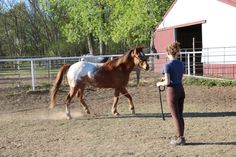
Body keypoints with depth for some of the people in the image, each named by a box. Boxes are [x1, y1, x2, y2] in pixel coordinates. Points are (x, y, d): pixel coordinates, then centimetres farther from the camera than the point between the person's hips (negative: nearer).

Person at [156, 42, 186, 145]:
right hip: (181, 90, 7)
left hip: (172, 91, -7)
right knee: (180, 115, 14)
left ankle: (180, 139, 6)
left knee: (175, 116, 1)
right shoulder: (181, 64, 6)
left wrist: (160, 83, 2)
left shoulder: (168, 65, -15)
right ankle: (180, 137, 22)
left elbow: (167, 82, -19)